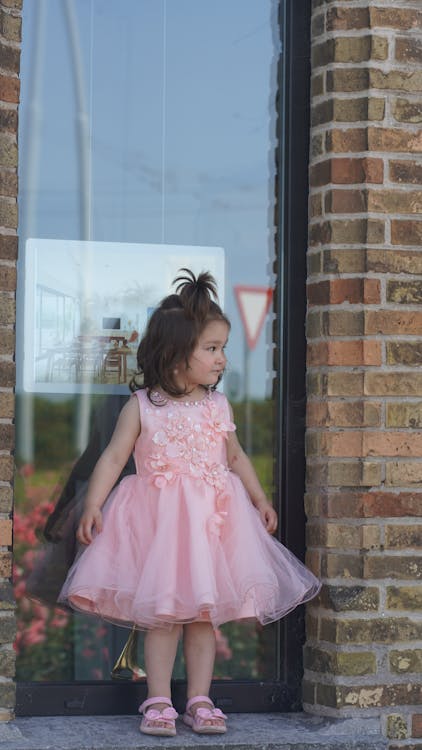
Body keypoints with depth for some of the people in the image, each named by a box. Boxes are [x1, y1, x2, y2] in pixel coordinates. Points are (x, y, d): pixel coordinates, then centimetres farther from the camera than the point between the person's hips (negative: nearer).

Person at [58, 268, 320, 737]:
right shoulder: (141, 406, -4)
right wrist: (93, 504, -14)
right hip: (157, 520, -3)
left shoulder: (218, 407, 8)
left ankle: (199, 700, 13)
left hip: (211, 519, 4)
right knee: (163, 614, -3)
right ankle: (158, 702, 5)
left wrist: (259, 499, 12)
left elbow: (236, 457, 19)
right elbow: (113, 457, -5)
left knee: (205, 613, 5)